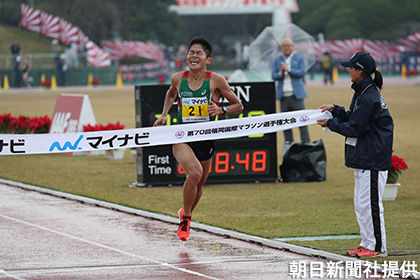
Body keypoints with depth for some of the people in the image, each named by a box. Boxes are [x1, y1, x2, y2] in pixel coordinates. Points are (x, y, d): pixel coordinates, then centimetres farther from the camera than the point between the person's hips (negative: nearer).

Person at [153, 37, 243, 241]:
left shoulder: (216, 80, -8)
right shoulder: (178, 79, -2)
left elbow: (238, 106, 1)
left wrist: (221, 110, -16)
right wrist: (164, 115, 12)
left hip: (205, 139, 1)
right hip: (182, 138, -1)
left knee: (198, 185, 15)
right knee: (195, 172, -27)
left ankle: (186, 213, 48)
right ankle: (185, 218, -7)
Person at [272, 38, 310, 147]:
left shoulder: (300, 58, 6)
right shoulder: (277, 60, 14)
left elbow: (302, 72, -7)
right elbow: (273, 76, 5)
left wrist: (288, 69, -13)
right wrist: (280, 73, -16)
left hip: (296, 95, -3)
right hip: (283, 96, 3)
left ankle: (305, 143, -5)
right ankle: (288, 142, 8)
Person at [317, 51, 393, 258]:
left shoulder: (369, 97, -19)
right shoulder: (362, 92, 13)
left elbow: (354, 128, -17)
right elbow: (353, 118, 19)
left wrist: (331, 123, -7)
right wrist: (335, 110, 11)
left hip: (373, 159, -11)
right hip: (363, 158, 11)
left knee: (370, 203, -7)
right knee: (360, 204, 14)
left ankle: (378, 247, -1)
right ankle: (367, 244, 20)